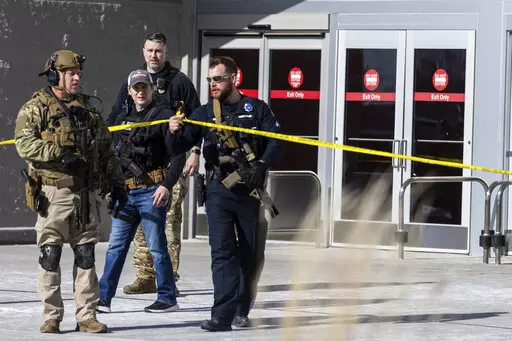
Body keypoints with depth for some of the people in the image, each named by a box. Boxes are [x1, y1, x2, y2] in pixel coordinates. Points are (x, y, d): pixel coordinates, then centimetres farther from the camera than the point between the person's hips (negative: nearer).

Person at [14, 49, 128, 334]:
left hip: (85, 194, 5)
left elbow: (106, 148, 19)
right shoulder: (36, 107, -1)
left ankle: (86, 315, 10)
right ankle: (51, 317, 5)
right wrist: (58, 152, -24)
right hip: (53, 193, -4)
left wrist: (116, 183, 14)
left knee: (86, 255, 5)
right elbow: (24, 143, -15)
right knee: (50, 255, -2)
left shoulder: (88, 108, 15)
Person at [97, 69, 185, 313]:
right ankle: (103, 297, 5)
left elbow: (178, 155, -9)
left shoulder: (164, 116, -3)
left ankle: (167, 298, 4)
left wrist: (167, 185, -18)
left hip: (152, 192, -6)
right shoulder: (123, 120, 17)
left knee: (156, 246, -4)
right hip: (126, 192, 6)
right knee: (116, 245, 3)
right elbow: (114, 156, 25)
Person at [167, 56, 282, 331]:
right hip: (218, 189, 0)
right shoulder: (205, 113, 8)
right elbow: (179, 148, 4)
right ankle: (222, 315, -15)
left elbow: (276, 141, -3)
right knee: (222, 252, -9)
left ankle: (242, 309, 25)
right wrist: (174, 132, -18)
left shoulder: (256, 109, 3)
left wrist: (262, 165, -20)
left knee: (251, 254, 8)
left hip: (250, 189, 0)